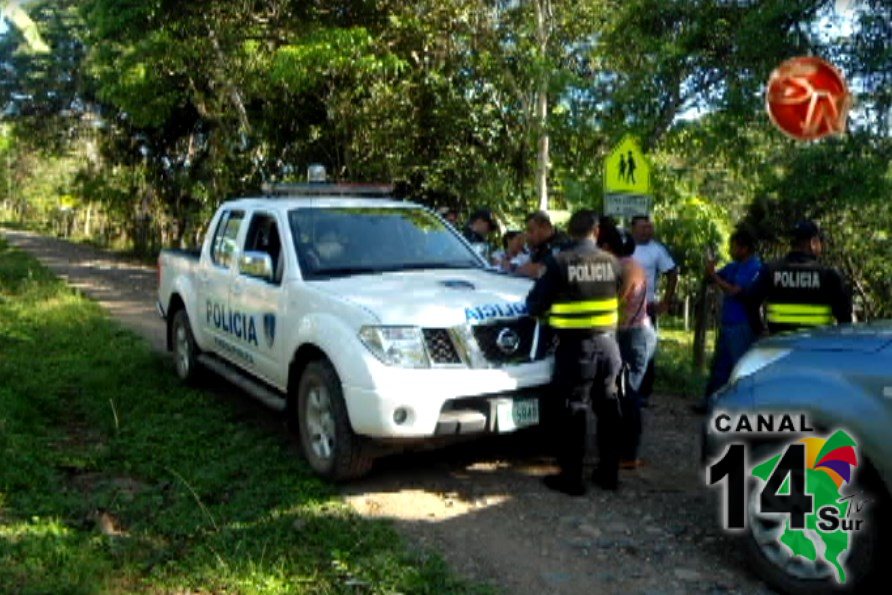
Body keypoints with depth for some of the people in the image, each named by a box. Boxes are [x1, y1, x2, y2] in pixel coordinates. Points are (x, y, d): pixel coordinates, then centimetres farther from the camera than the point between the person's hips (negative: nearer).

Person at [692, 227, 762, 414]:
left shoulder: (753, 267, -14)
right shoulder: (734, 266, 13)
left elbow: (733, 290, -21)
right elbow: (711, 278, 18)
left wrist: (713, 275, -13)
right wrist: (711, 269, -2)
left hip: (742, 326, -9)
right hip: (728, 323, 9)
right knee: (719, 365, 14)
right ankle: (709, 401, 22)